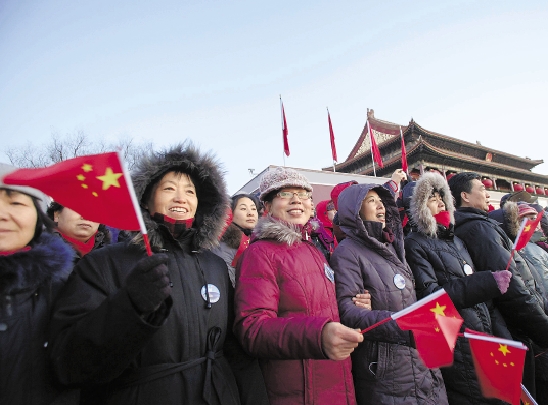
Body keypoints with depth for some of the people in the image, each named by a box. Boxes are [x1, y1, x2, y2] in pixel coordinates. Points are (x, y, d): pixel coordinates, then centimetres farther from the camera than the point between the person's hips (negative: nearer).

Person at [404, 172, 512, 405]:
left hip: (486, 340, 8)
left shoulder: (454, 241, 16)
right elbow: (430, 296, -19)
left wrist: (503, 336, 13)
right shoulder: (415, 244, -9)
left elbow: (479, 294, 19)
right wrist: (487, 283, -20)